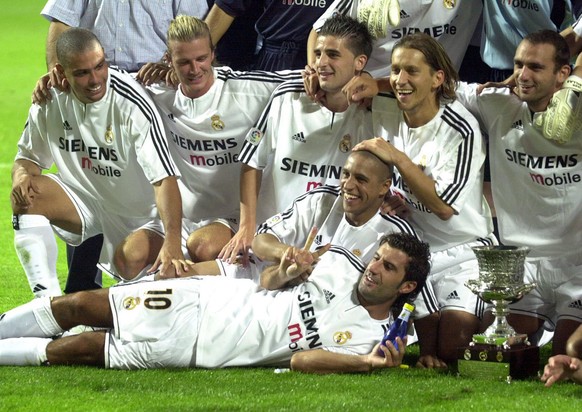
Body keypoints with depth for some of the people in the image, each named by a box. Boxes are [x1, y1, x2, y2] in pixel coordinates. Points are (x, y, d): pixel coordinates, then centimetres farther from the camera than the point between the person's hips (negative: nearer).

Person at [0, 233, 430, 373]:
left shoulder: (370, 336, -11)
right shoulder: (341, 263, 5)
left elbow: (303, 358, -22)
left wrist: (370, 363, -36)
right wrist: (282, 272, -11)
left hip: (198, 346, -5)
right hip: (208, 295, 5)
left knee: (81, 348, -11)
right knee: (78, 305, 0)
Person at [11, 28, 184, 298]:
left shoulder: (131, 104, -27)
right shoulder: (50, 99, -11)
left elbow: (164, 177, -32)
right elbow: (29, 156, 5)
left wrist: (172, 241, -45)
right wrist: (22, 174, -22)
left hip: (136, 218, -3)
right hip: (84, 206, 3)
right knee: (25, 197, -23)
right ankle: (48, 299, -25)